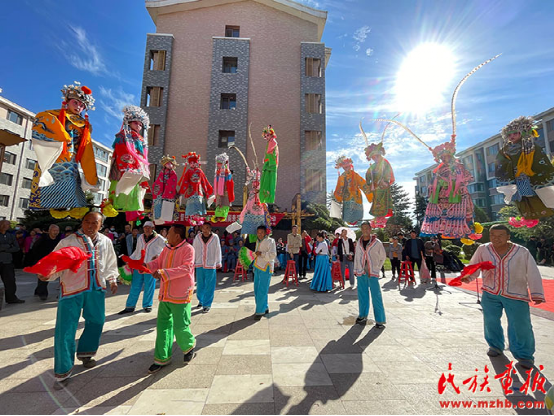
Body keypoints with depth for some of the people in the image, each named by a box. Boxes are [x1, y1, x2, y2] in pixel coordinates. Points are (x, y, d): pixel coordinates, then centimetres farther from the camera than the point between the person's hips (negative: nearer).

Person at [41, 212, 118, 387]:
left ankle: (85, 353, 40)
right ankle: (63, 370, 18)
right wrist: (47, 274, -25)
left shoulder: (105, 242, 4)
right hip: (72, 289, -4)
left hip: (97, 288, 4)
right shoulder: (67, 242, -7)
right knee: (65, 329, -1)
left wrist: (112, 279, 14)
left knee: (96, 321, 14)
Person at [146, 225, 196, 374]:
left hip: (180, 296, -7)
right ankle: (162, 358, 28)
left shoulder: (188, 249, -15)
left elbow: (186, 268, -24)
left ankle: (188, 347, 32)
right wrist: (145, 266, -5)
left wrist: (163, 273, -27)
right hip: (165, 295, 7)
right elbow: (158, 263, 14)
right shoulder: (167, 249, 10)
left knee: (180, 327, 2)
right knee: (163, 326, 12)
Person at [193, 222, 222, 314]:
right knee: (200, 285, 16)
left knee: (209, 286, 3)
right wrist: (193, 262, 6)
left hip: (211, 265, -3)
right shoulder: (198, 237, 1)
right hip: (199, 265, 3)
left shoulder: (215, 238, -6)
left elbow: (218, 250, -5)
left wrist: (218, 262, -8)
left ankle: (207, 304, 15)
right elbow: (194, 250, 6)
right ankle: (201, 301, 36)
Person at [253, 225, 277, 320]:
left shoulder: (270, 241, -9)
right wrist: (255, 267, 25)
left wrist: (261, 254, -19)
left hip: (265, 268, -8)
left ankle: (260, 312, 4)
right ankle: (265, 308, 25)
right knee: (257, 290, 11)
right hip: (257, 268, 8)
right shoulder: (258, 241, 15)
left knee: (262, 291, -6)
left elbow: (273, 255, -20)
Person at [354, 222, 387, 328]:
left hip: (373, 273, -4)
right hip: (361, 273, 4)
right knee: (362, 295, 12)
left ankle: (380, 320, 9)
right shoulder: (359, 243, 8)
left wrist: (377, 268, 7)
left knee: (376, 297, -2)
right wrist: (355, 270, 14)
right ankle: (363, 316, 26)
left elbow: (383, 257, 8)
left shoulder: (377, 243, -3)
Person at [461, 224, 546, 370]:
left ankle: (524, 355, 25)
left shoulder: (522, 252, -6)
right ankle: (495, 346, 37)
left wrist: (537, 295, -8)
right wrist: (467, 276, -23)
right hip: (490, 294, 1)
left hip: (516, 295, -1)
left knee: (521, 325, 1)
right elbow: (473, 266, -3)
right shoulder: (483, 250, -6)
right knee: (491, 321, 11)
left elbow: (533, 274, -4)